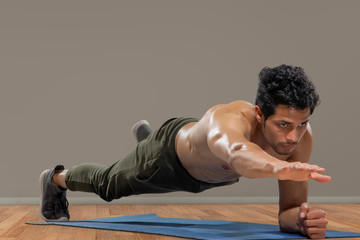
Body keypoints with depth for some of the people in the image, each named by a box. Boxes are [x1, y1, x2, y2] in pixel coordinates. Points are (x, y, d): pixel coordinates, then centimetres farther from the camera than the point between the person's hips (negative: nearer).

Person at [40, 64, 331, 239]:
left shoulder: (300, 135, -35)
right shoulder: (229, 119, -52)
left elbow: (288, 210, -32)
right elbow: (237, 153, -78)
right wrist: (279, 166, -99)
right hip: (170, 151, -5)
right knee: (106, 183, 22)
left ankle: (145, 133, 74)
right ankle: (56, 178, 59)